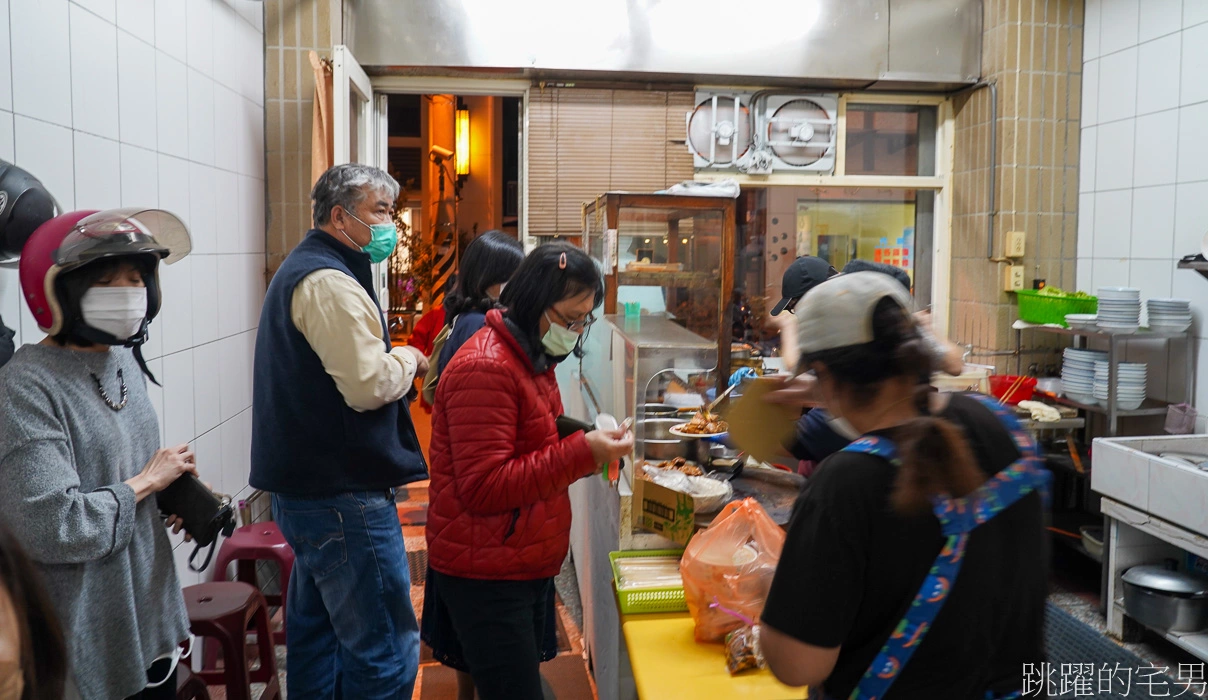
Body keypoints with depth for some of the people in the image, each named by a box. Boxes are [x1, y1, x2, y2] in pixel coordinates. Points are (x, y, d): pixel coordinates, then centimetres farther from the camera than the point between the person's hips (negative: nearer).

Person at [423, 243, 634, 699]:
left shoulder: (532, 359, 13)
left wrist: (589, 450, 3)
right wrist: (581, 454, -24)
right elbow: (484, 488, -22)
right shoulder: (484, 369, -19)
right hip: (486, 578, -10)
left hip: (526, 567, 10)